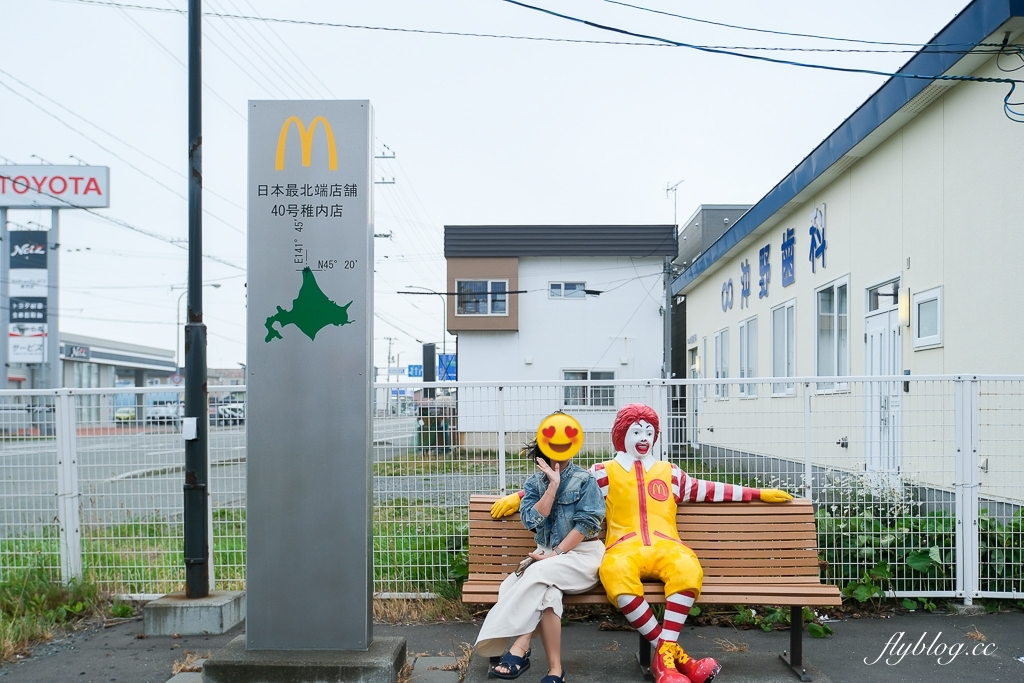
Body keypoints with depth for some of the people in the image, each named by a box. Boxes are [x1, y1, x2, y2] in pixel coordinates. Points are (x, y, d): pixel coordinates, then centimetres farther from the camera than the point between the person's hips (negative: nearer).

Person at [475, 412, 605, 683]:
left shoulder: (585, 480, -1)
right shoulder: (535, 483, 10)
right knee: (547, 592, -32)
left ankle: (519, 649, -33)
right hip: (547, 555, 4)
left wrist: (555, 554, -18)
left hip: (582, 554, -3)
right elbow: (531, 521, -6)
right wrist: (553, 486, -12)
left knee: (540, 573, -34)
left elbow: (587, 524, -11)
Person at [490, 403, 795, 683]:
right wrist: (518, 497, 12)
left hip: (665, 545, 2)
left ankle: (664, 654, -26)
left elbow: (705, 489, 30)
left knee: (688, 568, -35)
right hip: (624, 547, -2)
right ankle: (672, 651, -25)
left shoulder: (669, 471, 27)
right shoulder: (604, 473, 19)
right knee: (615, 575, -39)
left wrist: (758, 494, 29)